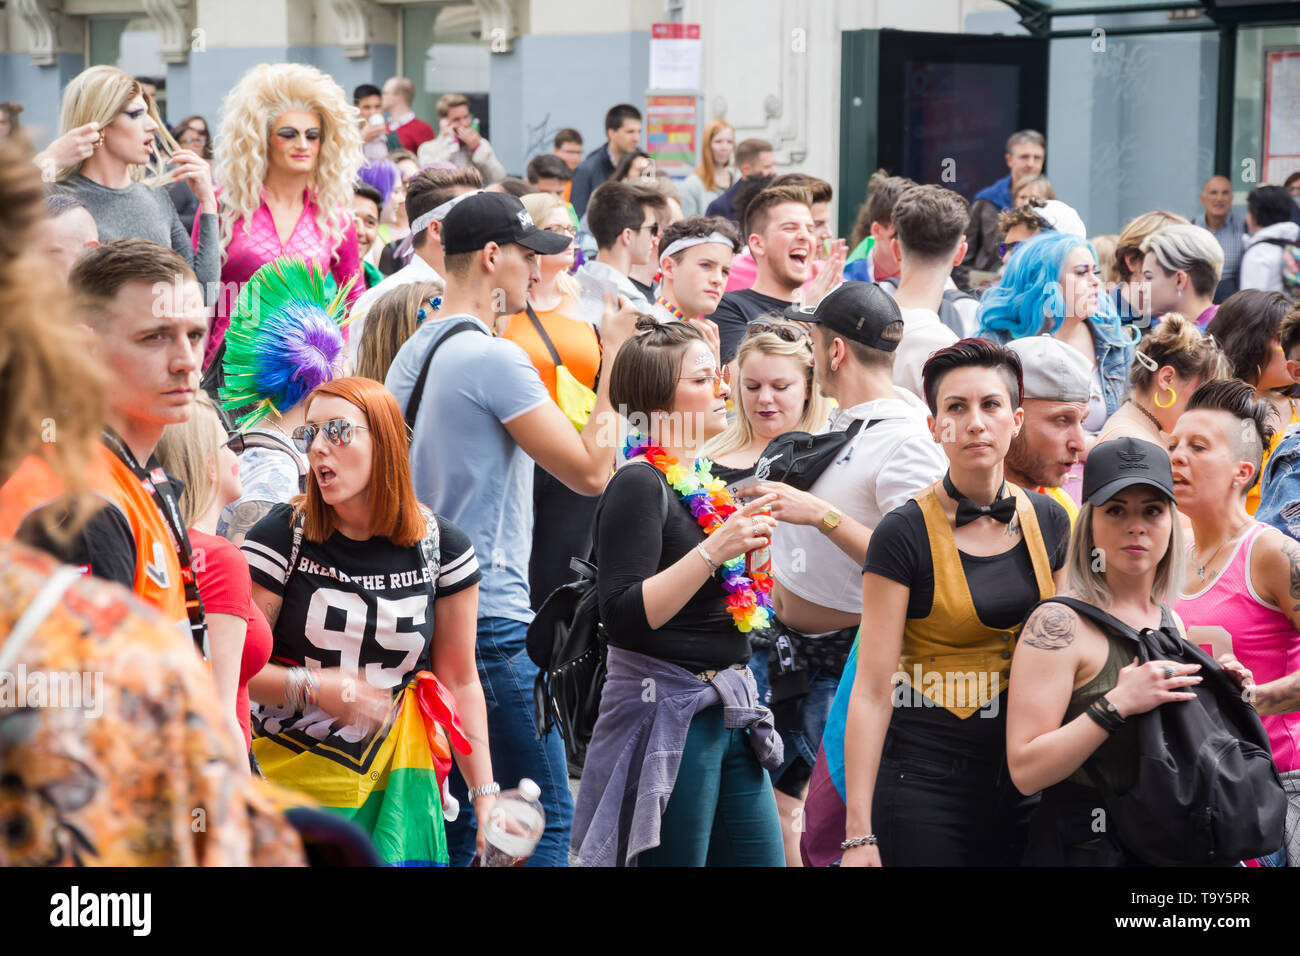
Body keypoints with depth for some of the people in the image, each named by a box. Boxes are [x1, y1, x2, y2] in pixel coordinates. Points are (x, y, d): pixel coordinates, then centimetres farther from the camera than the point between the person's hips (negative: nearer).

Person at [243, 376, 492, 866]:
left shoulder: (440, 546, -1)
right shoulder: (282, 535, -6)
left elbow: (460, 681, 4)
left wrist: (486, 796, 1)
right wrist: (315, 687, -22)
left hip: (393, 788, 2)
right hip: (290, 783, -1)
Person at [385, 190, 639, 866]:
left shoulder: (413, 354, 14)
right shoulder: (494, 358, -15)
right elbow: (590, 470, -14)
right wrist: (613, 361, -7)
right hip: (492, 617, -9)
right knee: (545, 813, -6)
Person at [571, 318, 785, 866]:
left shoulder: (702, 481, 14)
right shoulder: (639, 484, -12)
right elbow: (625, 617, -22)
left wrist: (750, 545, 9)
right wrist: (712, 552, -25)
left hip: (731, 712, 9)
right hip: (667, 716, -9)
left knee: (761, 858, 8)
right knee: (675, 859, -2)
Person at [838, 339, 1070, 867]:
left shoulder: (1048, 521, 5)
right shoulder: (904, 533, -10)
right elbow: (872, 690, -12)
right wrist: (858, 834, -17)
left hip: (1025, 783, 5)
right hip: (926, 784, -4)